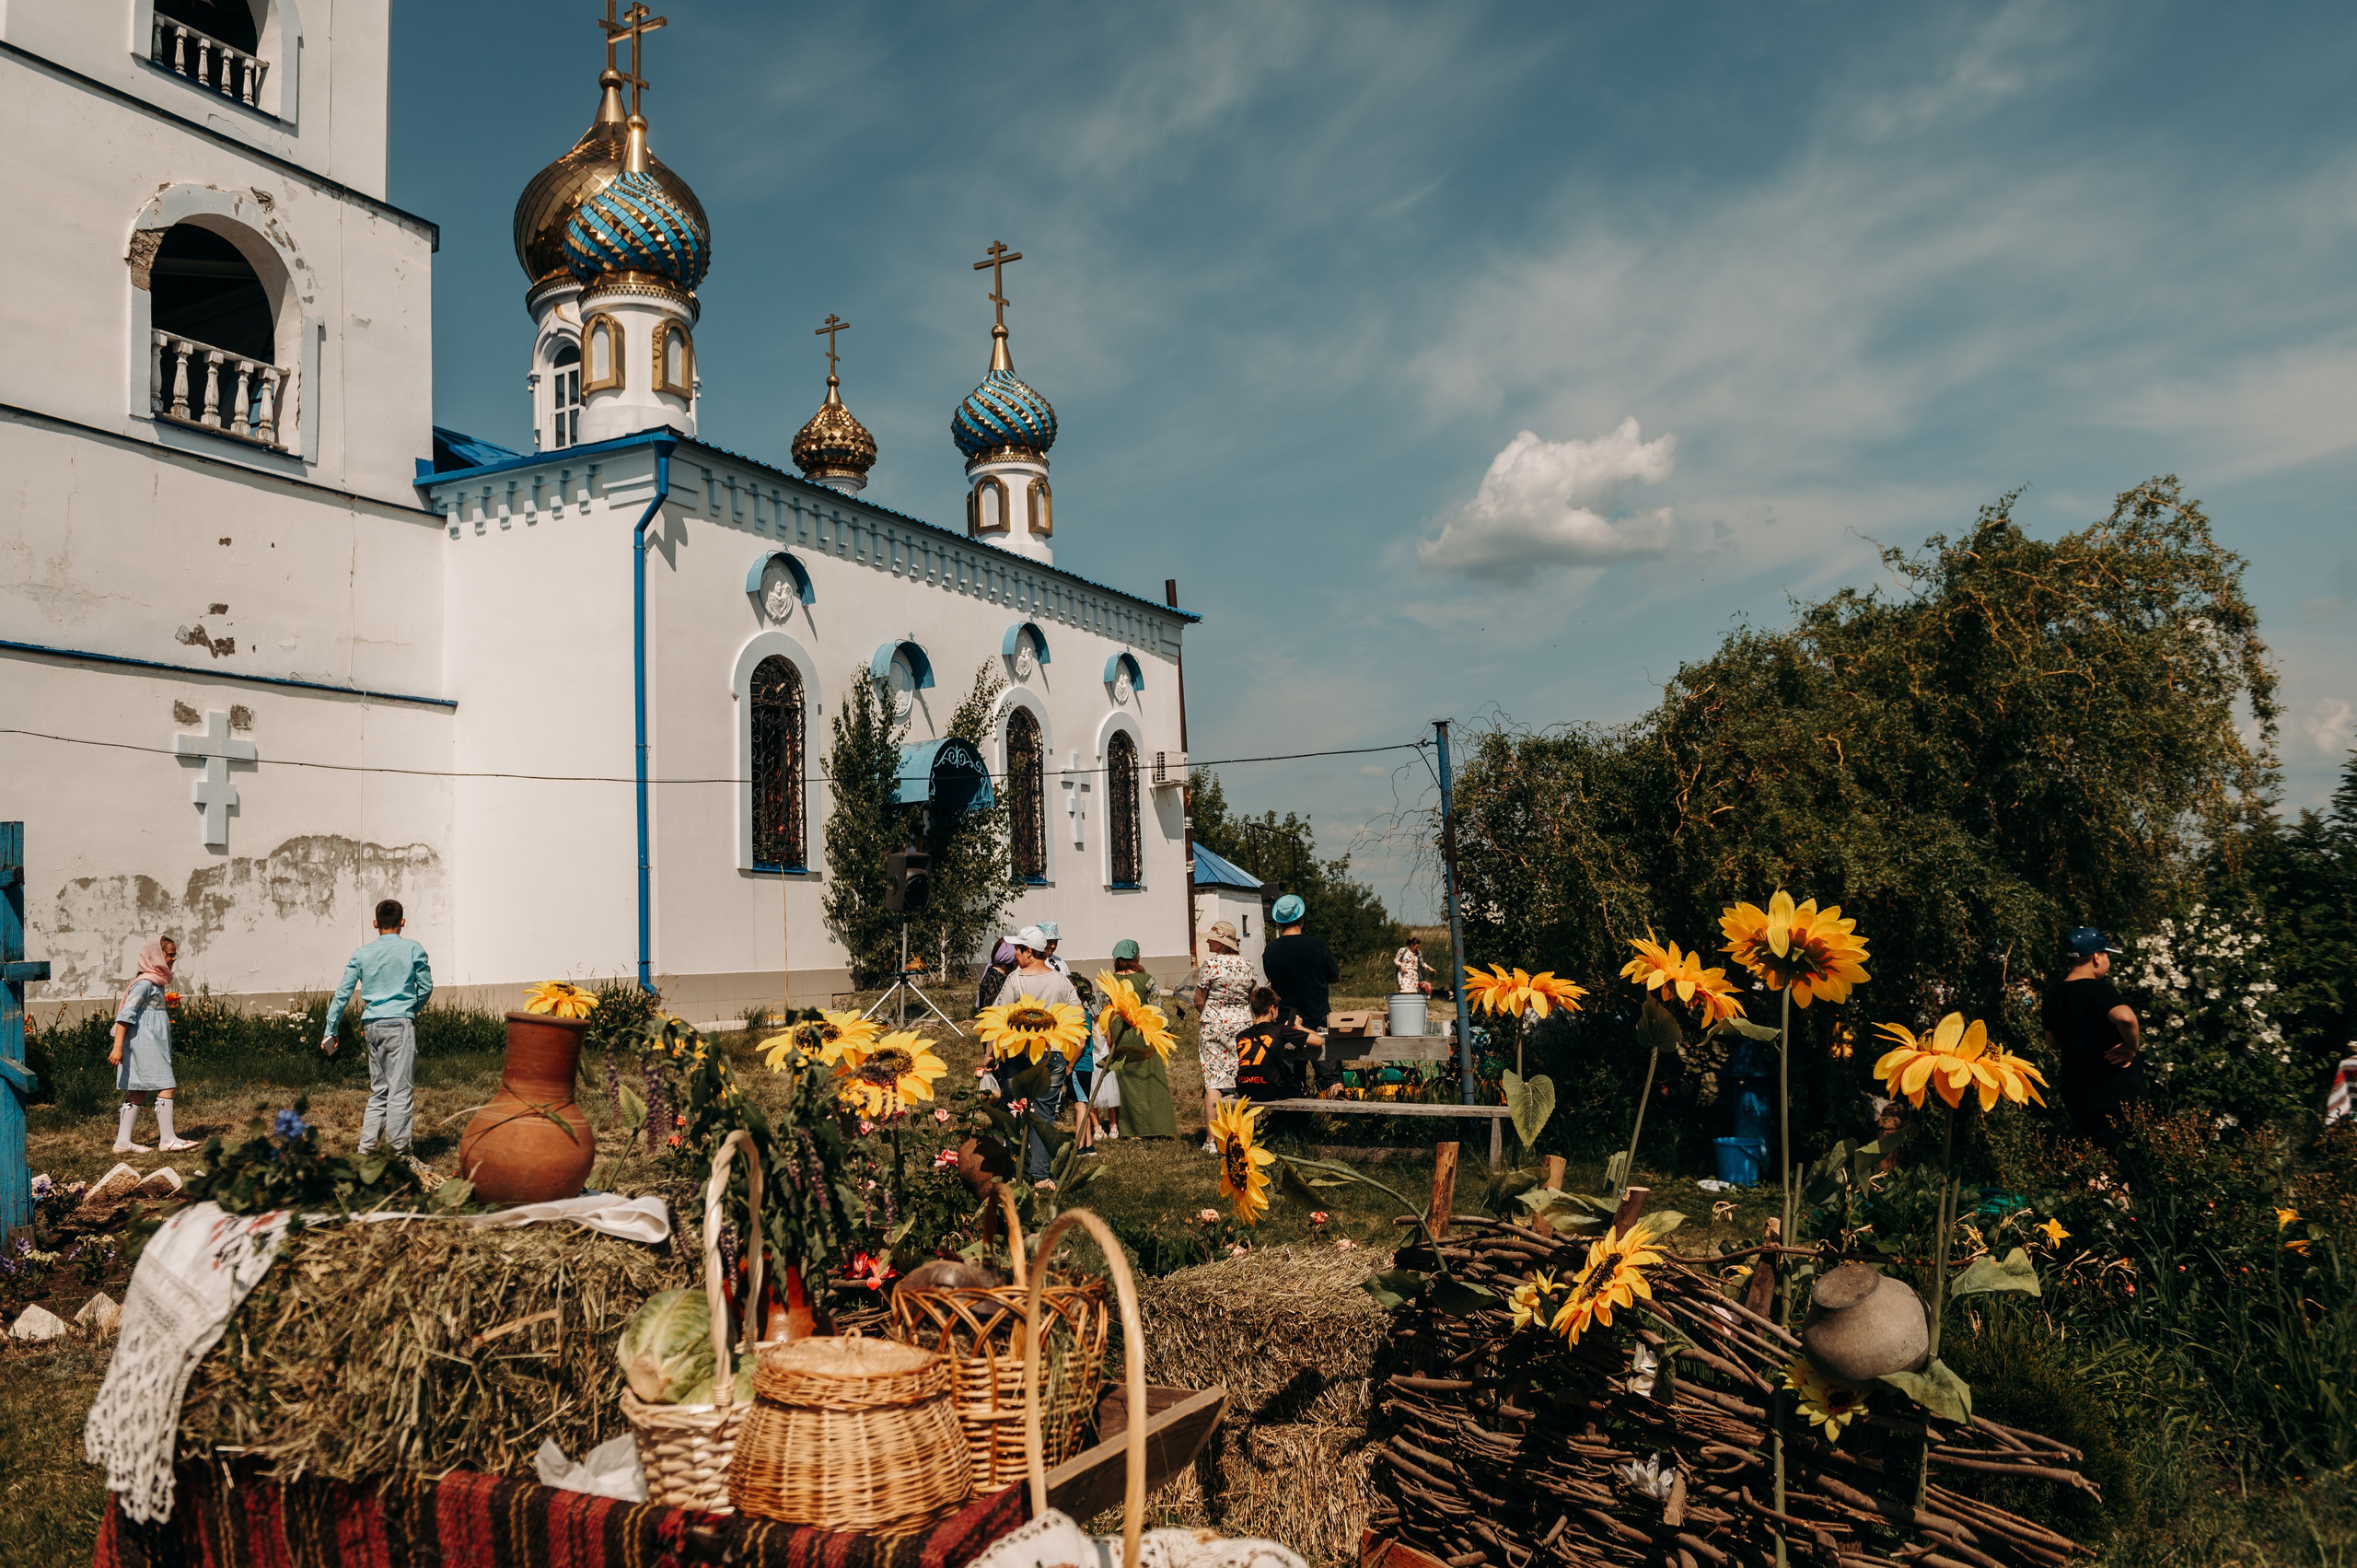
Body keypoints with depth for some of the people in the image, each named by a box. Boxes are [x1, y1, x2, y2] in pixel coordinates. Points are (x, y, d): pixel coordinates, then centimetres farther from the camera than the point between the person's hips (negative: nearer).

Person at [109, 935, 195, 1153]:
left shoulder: (157, 982, 16)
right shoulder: (145, 983, -14)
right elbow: (125, 1014, -19)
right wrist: (118, 1047, -22)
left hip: (153, 1043, 10)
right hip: (145, 1043, -10)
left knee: (138, 1092, 10)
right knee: (165, 1086, -10)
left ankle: (123, 1141, 13)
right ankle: (167, 1139, -9)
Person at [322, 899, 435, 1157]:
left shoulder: (362, 954, 10)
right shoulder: (413, 949, 0)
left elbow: (343, 993, 8)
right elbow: (426, 988, 4)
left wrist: (330, 1031, 11)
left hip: (372, 1026, 5)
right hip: (400, 1023, -5)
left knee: (378, 1090, 14)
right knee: (399, 1091, -4)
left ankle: (365, 1148, 10)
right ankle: (399, 1151, -5)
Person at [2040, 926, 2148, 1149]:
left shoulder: (2054, 993, 6)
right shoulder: (2098, 990, -18)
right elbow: (2125, 1017, -40)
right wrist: (2132, 1048, -23)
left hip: (2075, 1095, 7)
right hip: (2114, 1093, -7)